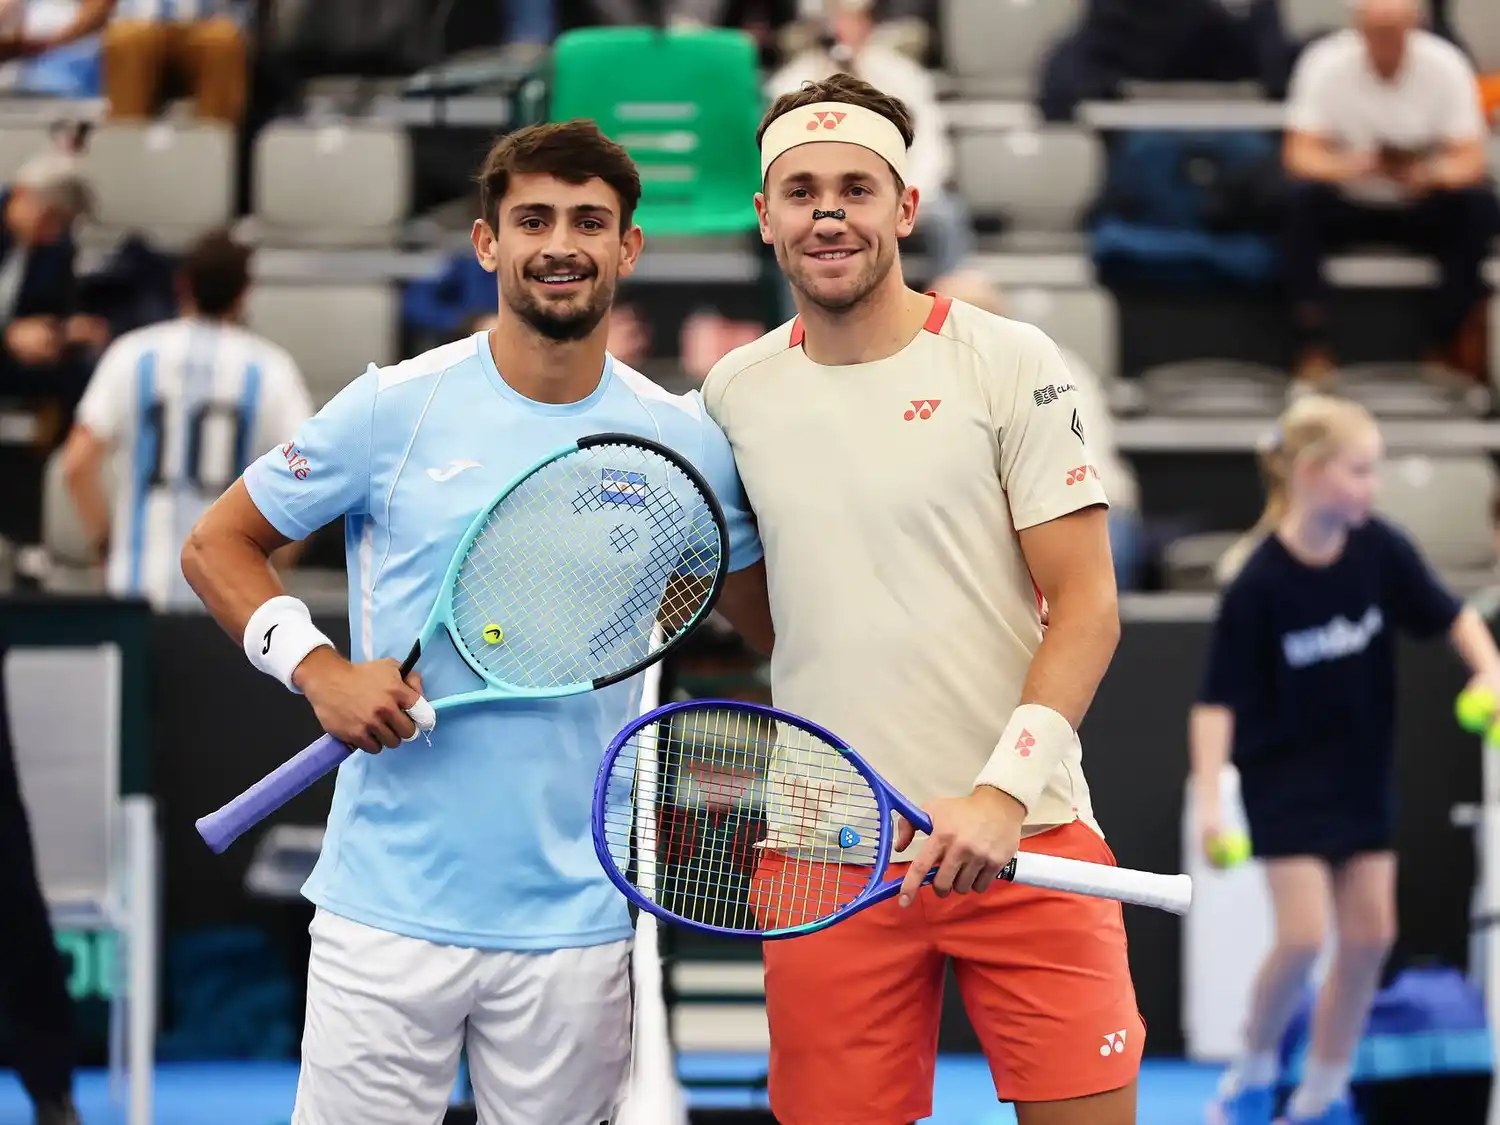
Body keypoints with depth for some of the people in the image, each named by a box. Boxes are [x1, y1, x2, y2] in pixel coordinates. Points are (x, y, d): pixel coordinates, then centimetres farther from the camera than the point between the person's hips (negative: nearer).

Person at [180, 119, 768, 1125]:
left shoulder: (685, 440, 4)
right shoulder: (397, 408, -2)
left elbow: (764, 610, 16)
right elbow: (217, 546, 6)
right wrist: (317, 666, -10)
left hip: (576, 920, 2)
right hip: (391, 911, -2)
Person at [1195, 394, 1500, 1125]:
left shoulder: (1379, 550, -10)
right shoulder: (1259, 585, -22)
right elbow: (1218, 701, -18)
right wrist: (1208, 798, -26)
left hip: (1362, 773, 5)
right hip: (1286, 780, -5)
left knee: (1370, 935, 4)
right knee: (1303, 936, -13)